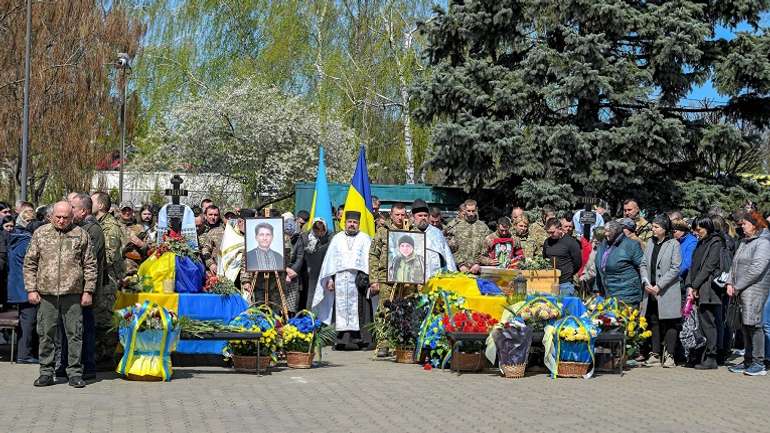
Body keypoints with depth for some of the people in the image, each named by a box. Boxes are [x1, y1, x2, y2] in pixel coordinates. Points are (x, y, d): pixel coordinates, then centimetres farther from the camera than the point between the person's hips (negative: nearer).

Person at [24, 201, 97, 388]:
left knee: (74, 334, 1)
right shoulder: (40, 234, 8)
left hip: (72, 293, -1)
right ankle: (46, 372, 14)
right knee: (46, 334, 5)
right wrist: (31, 289, 1)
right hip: (46, 293, 1)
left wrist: (88, 291, 0)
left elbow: (90, 266, 6)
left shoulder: (81, 235, 5)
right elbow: (30, 263, 9)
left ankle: (75, 372, 9)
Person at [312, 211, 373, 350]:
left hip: (358, 279, -2)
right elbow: (330, 259, 12)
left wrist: (365, 276, -12)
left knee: (359, 311, -6)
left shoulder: (365, 239, 11)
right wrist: (330, 278, 2)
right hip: (340, 280, 2)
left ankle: (359, 340, -6)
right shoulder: (337, 239, 16)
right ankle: (343, 340, -3)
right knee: (341, 310, -3)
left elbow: (368, 259, 1)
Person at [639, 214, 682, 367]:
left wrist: (659, 286, -14)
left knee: (670, 323, -2)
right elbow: (643, 264, 10)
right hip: (651, 292, 5)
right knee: (653, 322, 8)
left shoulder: (674, 244, -5)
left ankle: (669, 355, 3)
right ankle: (655, 354, 15)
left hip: (668, 291, -5)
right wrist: (646, 282, -5)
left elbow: (675, 269, -10)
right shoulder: (650, 243, 12)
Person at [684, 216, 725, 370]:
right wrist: (689, 286, 4)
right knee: (702, 322, 4)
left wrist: (695, 286, -10)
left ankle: (711, 358, -4)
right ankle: (705, 356, 7)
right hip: (698, 291, 7)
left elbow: (708, 267, -11)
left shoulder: (716, 242, -4)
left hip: (708, 288, -7)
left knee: (708, 323, -7)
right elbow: (694, 265, 16)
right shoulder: (701, 243, 20)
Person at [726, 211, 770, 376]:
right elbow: (735, 263, 20)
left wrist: (738, 286, -13)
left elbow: (757, 268, -17)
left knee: (753, 324, -10)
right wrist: (730, 283, 5)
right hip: (742, 291, 9)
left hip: (755, 289, -9)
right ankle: (748, 361, 17)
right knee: (745, 325, 10)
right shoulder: (744, 242, 19)